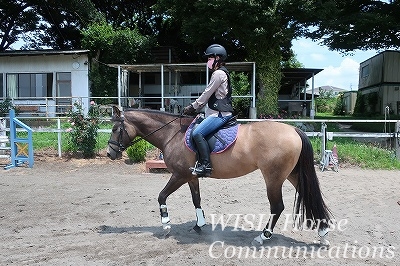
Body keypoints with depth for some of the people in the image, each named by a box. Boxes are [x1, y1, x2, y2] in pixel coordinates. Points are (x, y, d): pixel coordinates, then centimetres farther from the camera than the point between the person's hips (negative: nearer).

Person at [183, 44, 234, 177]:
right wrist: (194, 106, 15)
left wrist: (193, 107, -5)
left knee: (197, 133, -22)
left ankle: (206, 165, -19)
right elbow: (208, 95, 21)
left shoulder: (218, 73, -12)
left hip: (221, 114, -11)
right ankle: (202, 161, 16)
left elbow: (206, 94, -13)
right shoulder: (219, 73, 21)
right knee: (198, 132, 13)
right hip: (218, 112, 11)